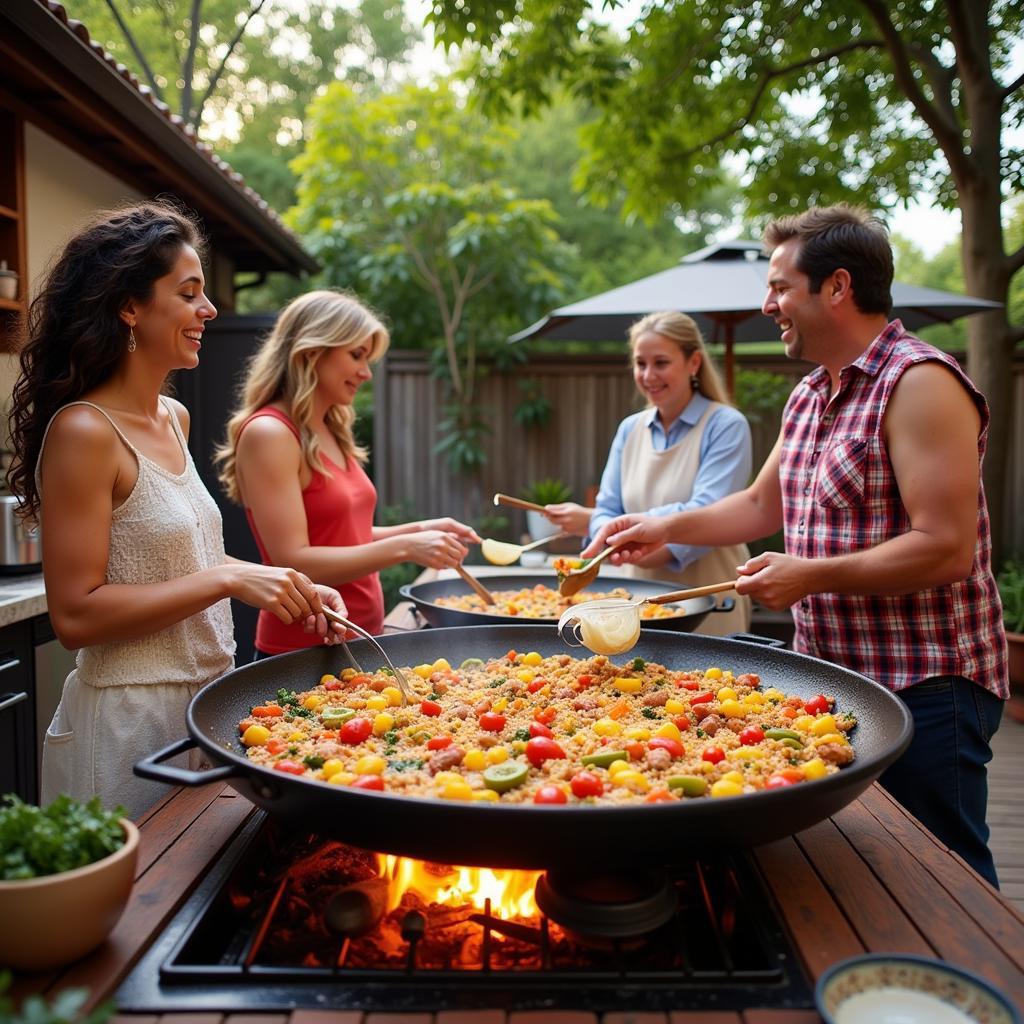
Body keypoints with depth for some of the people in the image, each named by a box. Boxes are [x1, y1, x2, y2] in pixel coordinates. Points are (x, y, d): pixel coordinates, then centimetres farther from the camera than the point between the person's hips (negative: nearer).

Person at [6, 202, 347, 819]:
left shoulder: (175, 419, 6)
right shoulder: (83, 431, -18)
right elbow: (75, 615, -20)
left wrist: (291, 589, -1)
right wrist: (226, 579, -24)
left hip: (206, 698, 8)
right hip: (129, 718, -8)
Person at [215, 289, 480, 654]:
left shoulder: (332, 432, 9)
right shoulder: (267, 433, -16)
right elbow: (293, 563, -22)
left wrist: (419, 529, 3)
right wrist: (404, 547, -24)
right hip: (302, 653, -8)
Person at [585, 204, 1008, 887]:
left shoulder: (919, 383, -16)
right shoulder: (808, 397, 12)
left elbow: (946, 548, -22)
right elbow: (762, 504, 22)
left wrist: (810, 575, -19)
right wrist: (664, 528, 13)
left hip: (923, 685, -8)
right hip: (831, 674, 9)